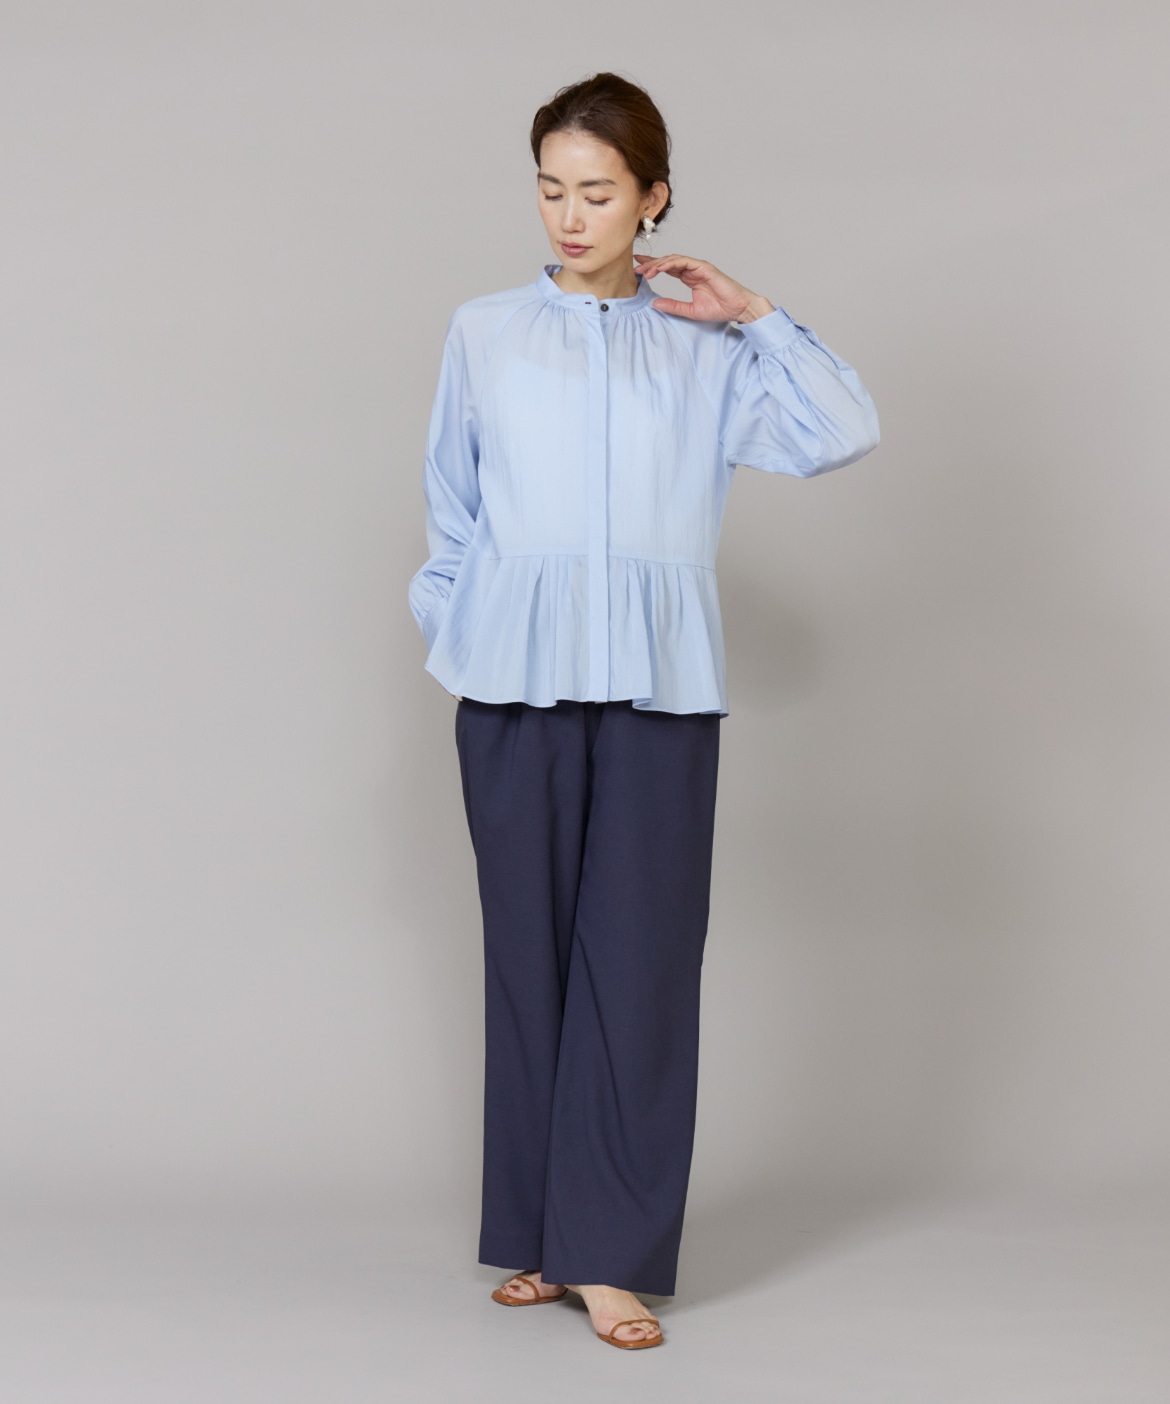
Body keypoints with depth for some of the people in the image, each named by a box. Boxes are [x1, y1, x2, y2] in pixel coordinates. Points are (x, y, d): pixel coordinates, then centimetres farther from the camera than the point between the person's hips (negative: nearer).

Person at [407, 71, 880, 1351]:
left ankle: (609, 1251, 3)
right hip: (516, 681, 0)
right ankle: (540, 1237, 13)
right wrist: (448, 637, 5)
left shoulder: (703, 353, 9)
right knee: (529, 948, 3)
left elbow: (841, 435, 0)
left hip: (658, 684, 0)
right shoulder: (483, 333, 10)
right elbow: (450, 512, 13)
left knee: (638, 954, -3)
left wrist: (753, 317, 1)